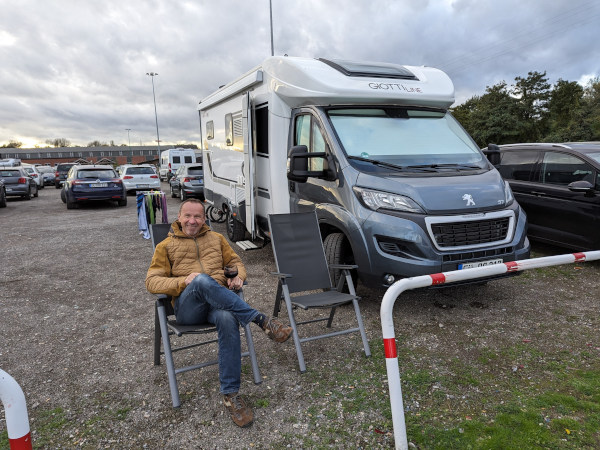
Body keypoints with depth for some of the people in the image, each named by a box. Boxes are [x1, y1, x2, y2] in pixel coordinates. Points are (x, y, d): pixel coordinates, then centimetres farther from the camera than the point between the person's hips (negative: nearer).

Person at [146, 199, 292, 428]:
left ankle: (231, 395, -28)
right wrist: (183, 282, -13)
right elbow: (152, 281, 6)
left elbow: (236, 262, 25)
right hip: (187, 306, -1)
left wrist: (238, 276, -1)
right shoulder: (166, 245, 16)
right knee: (202, 280, -39)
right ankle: (262, 320, -36)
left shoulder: (216, 238, 23)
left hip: (219, 301, 2)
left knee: (228, 320, -37)